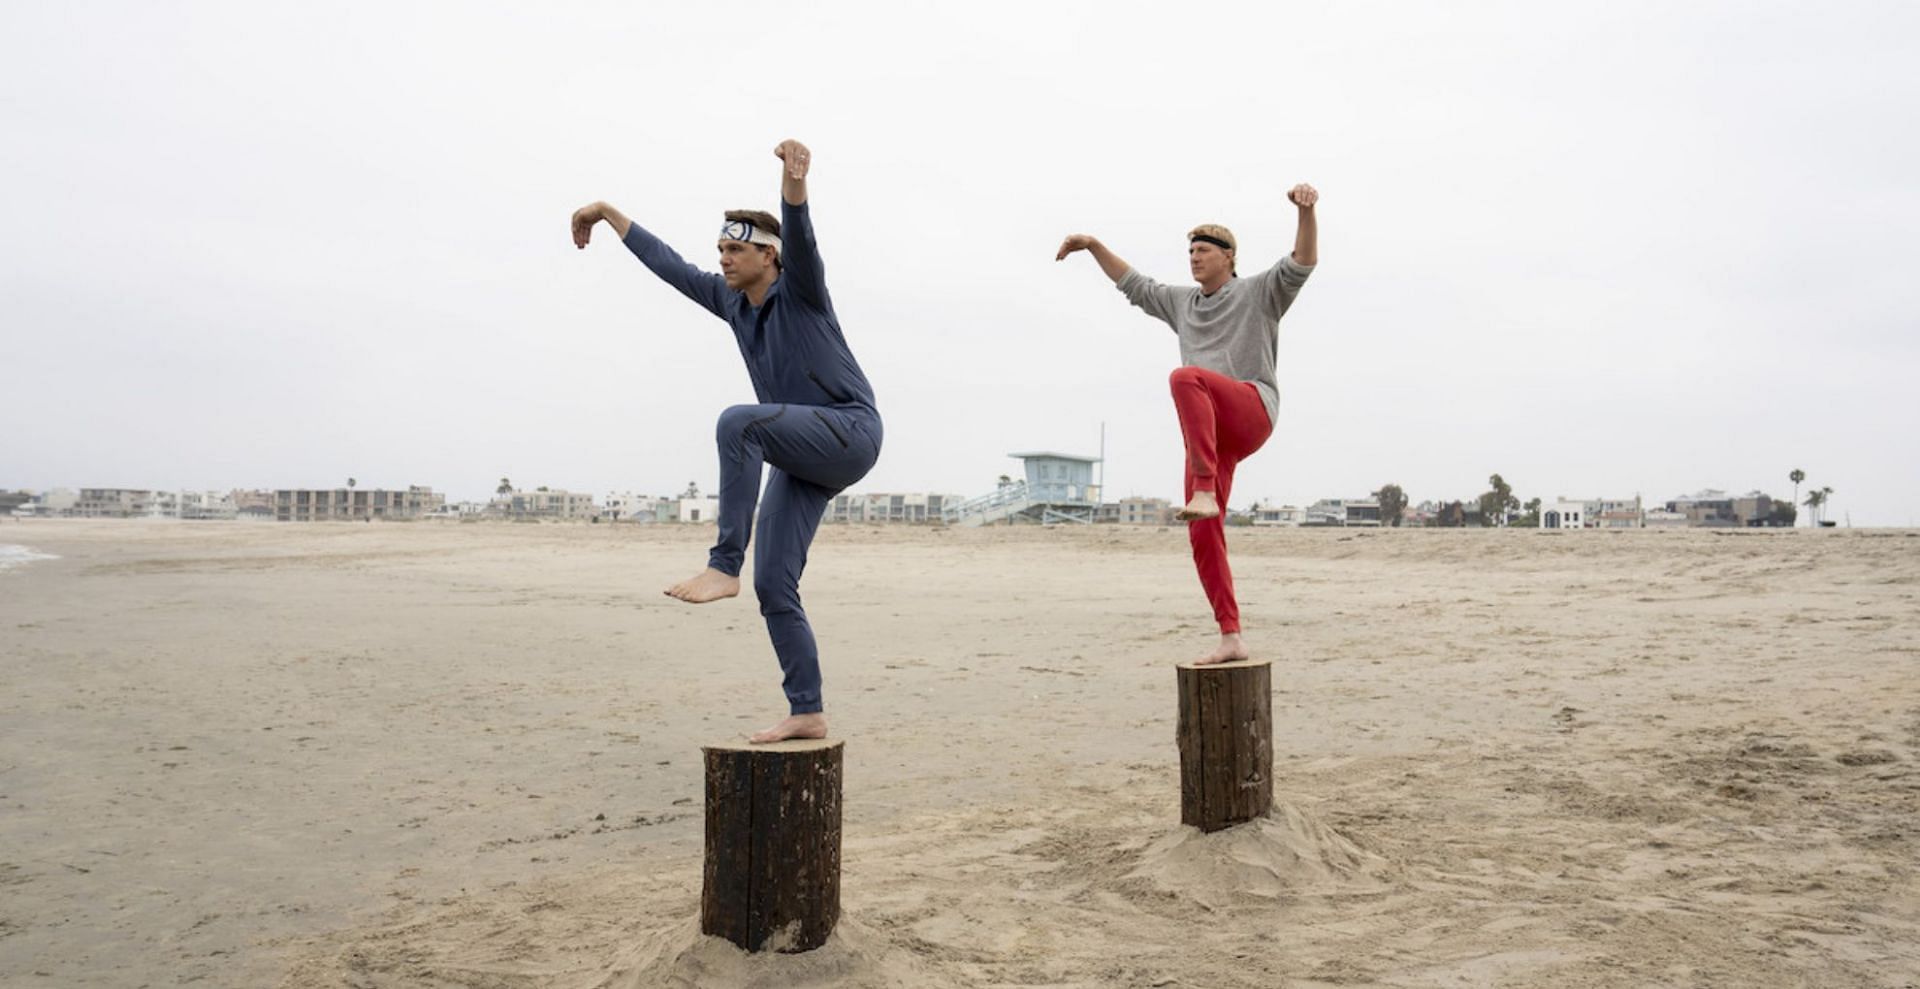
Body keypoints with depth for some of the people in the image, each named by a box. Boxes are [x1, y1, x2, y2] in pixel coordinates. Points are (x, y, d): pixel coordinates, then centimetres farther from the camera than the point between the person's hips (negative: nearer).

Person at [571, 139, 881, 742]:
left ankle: (723, 566, -31)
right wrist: (609, 213, 27)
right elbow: (670, 266, 21)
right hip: (800, 459, 8)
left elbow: (799, 235, -27)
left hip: (850, 433, -8)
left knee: (738, 422, -33)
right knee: (773, 585, -2)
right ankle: (807, 713, 3)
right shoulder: (732, 299, 12)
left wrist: (793, 181, -46)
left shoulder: (799, 288, -6)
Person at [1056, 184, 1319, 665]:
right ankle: (1231, 638, 0)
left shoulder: (1259, 292, 11)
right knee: (1203, 536, -5)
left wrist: (1306, 208, -23)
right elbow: (1135, 286, 35)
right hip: (1210, 432, 6)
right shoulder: (1183, 303, 26)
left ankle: (1205, 491, -41)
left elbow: (1303, 263, -6)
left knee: (1185, 377, -37)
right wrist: (1093, 245, 29)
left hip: (1252, 411, -6)